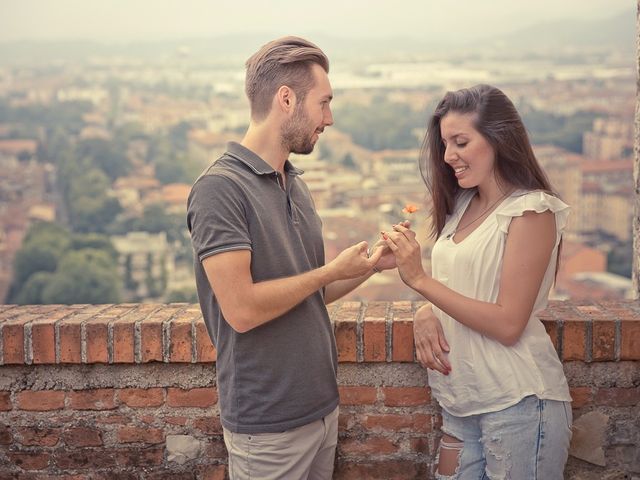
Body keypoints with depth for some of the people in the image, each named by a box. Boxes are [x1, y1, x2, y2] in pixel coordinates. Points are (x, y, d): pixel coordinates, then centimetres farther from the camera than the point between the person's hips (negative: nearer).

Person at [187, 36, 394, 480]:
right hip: (268, 424, -7)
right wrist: (330, 271, -14)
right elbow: (241, 309, -25)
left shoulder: (297, 186, 8)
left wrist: (371, 265, 1)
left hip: (322, 405, 8)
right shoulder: (219, 188, -17)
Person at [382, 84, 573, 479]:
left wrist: (420, 279, -19)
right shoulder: (463, 205, 9)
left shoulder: (531, 210, -12)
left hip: (517, 402, -6)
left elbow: (508, 324, -17)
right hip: (463, 399, 7)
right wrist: (427, 313, -7)